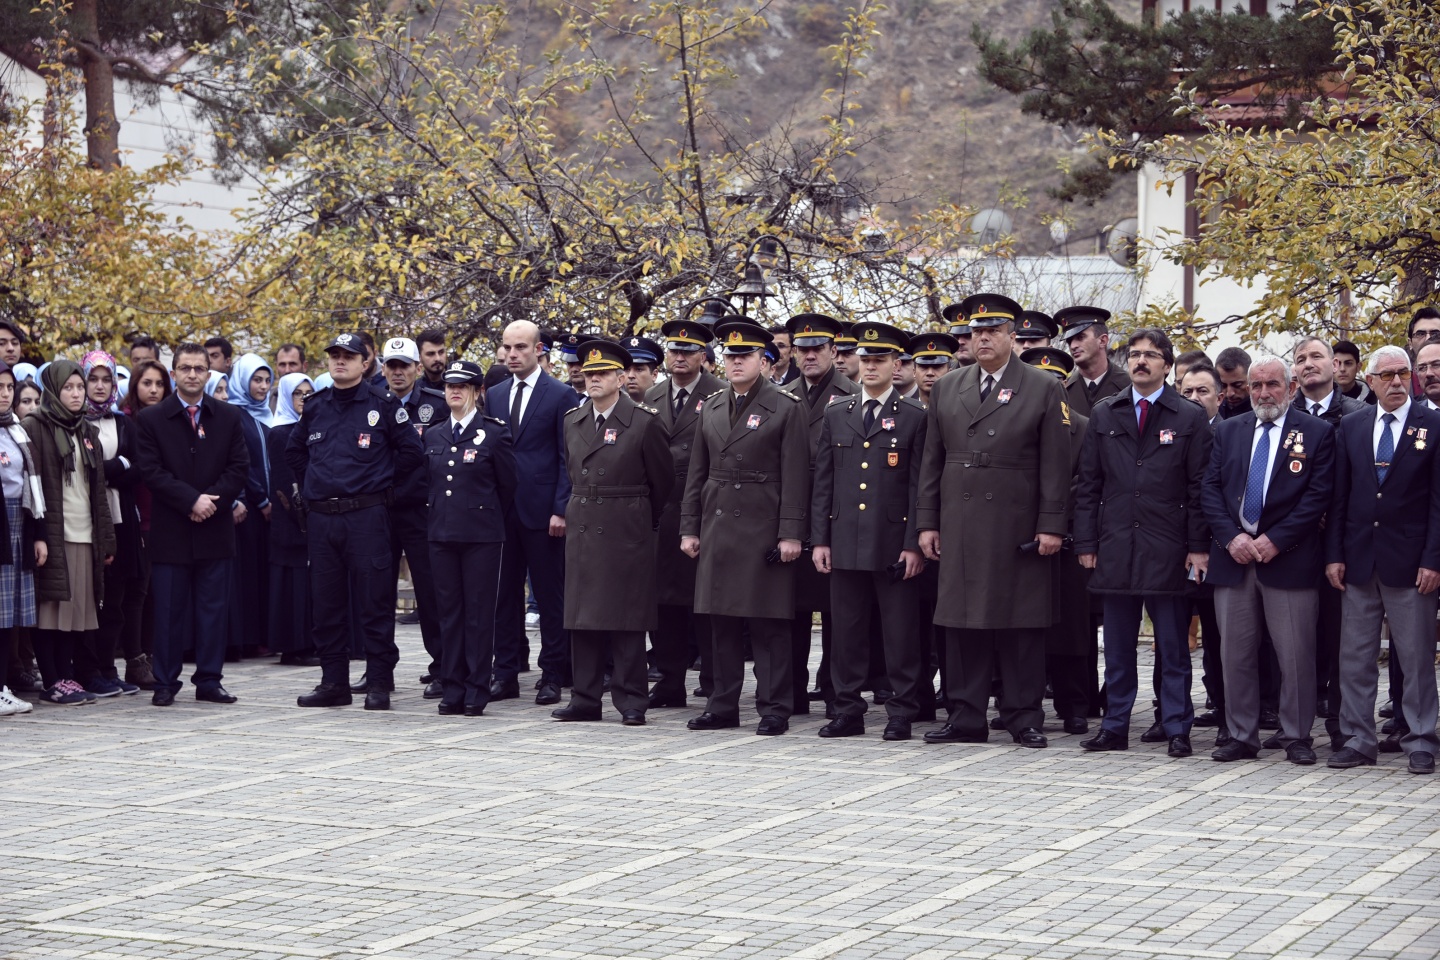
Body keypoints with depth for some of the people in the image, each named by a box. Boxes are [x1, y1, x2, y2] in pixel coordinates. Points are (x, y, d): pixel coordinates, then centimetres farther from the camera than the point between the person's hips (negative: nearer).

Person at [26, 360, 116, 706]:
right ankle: (53, 683, -1)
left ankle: (67, 677, 11)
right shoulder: (35, 428, -2)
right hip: (53, 535, -6)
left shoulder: (87, 432, 19)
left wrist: (107, 538, 14)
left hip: (84, 536, 6)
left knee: (77, 611, 5)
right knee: (51, 609, -4)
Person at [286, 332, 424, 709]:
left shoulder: (382, 405, -1)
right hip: (320, 518, 5)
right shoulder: (315, 407, 13)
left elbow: (411, 450, 1)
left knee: (372, 603, -4)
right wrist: (311, 485, 16)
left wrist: (379, 480, 2)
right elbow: (294, 450, 27)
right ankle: (333, 682, 13)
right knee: (326, 604, 7)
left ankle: (379, 683, 1)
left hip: (367, 517, -5)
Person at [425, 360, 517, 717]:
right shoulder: (433, 434, 11)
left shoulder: (494, 432, -2)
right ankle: (451, 690, 11)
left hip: (482, 536, -4)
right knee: (448, 613, 6)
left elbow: (508, 484, 3)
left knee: (479, 613, -2)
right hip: (442, 534, 4)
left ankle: (476, 691, 3)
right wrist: (436, 518, 16)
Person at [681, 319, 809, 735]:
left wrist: (791, 533, -12)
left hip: (763, 529, -5)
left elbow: (795, 477, -6)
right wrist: (690, 527, 10)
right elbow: (697, 474, 16)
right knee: (722, 622, 8)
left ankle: (774, 709, 2)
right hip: (717, 528, 5)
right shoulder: (711, 409, 13)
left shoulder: (785, 408, -3)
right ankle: (723, 706, 15)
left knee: (769, 623, -3)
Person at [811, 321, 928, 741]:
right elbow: (823, 482, 12)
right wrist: (819, 539, 5)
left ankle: (901, 714, 7)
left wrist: (914, 544, -9)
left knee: (900, 632, 0)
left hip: (894, 544, -3)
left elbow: (919, 486, -3)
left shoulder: (915, 416, 1)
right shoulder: (836, 414, 12)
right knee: (847, 631, 7)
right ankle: (848, 711, 14)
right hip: (845, 544, 3)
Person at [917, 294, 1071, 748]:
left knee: (1021, 624, 1)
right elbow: (931, 461, 13)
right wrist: (927, 522, 7)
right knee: (962, 622, 4)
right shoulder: (946, 390, 13)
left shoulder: (1043, 390, 3)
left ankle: (1024, 718, 8)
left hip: (1019, 531, -3)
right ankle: (966, 717, 10)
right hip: (960, 529, 3)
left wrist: (1051, 525, -8)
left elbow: (1055, 465, -1)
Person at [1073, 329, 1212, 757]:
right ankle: (1115, 726, 14)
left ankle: (1177, 729, 8)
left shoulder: (1190, 418, 3)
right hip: (1115, 549, 3)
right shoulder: (1103, 415, 11)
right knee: (1117, 646, 8)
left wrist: (1198, 546, -6)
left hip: (1168, 552, -3)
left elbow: (1199, 489, 0)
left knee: (1173, 648, 2)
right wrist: (1086, 542, 3)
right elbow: (1088, 484, 10)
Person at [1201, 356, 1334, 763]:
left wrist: (1275, 540, -12)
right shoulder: (1228, 431, 13)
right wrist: (1232, 537, -7)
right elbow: (1210, 489, 7)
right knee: (1236, 654, 6)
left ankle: (1297, 738, 9)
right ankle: (1242, 737, 14)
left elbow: (1318, 495, -5)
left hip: (1288, 559, -3)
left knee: (1296, 655, -1)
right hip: (1233, 556, 3)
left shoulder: (1316, 433, 2)